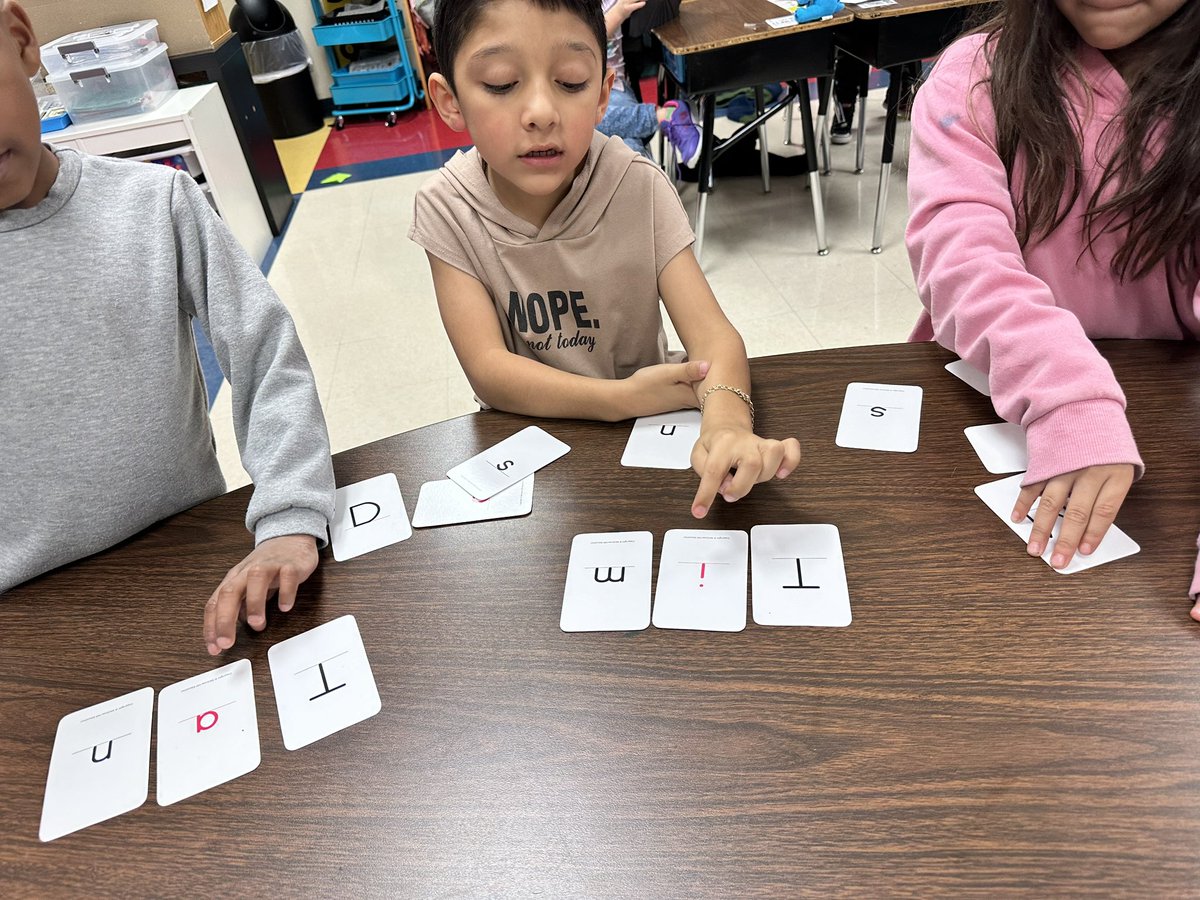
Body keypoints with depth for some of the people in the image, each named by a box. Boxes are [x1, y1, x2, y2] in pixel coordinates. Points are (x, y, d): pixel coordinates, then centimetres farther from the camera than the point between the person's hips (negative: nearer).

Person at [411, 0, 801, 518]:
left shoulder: (638, 188, -13)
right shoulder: (448, 211, -13)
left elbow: (710, 331, -20)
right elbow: (488, 369, -17)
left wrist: (726, 419, -43)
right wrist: (624, 398, -32)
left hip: (649, 417, 3)